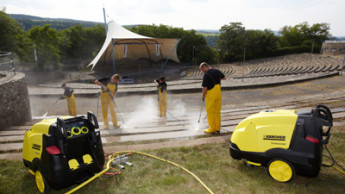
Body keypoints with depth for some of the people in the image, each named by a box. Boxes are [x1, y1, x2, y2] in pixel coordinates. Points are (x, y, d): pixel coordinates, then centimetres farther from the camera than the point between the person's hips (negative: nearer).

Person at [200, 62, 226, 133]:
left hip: (211, 94, -7)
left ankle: (212, 128, 9)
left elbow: (205, 88, -17)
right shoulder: (217, 71, 4)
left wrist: (203, 96, -3)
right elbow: (224, 78, 22)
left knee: (210, 112, 4)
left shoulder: (206, 75, -17)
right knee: (217, 111, 15)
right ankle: (217, 128, 22)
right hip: (218, 92, 7)